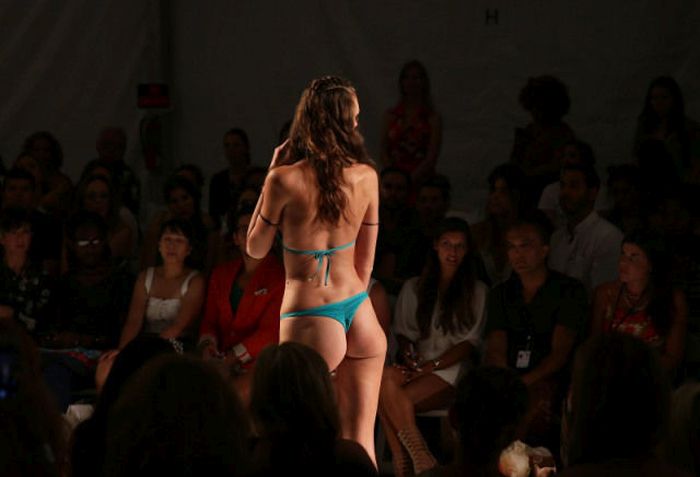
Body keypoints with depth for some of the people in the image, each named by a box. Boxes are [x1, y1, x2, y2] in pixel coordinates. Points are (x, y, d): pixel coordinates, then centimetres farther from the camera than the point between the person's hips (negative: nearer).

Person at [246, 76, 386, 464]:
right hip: (360, 313, 4)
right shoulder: (366, 177, 0)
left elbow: (256, 248, 3)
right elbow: (365, 260, 10)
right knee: (360, 444, 10)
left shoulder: (285, 180, -12)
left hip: (311, 319, -4)